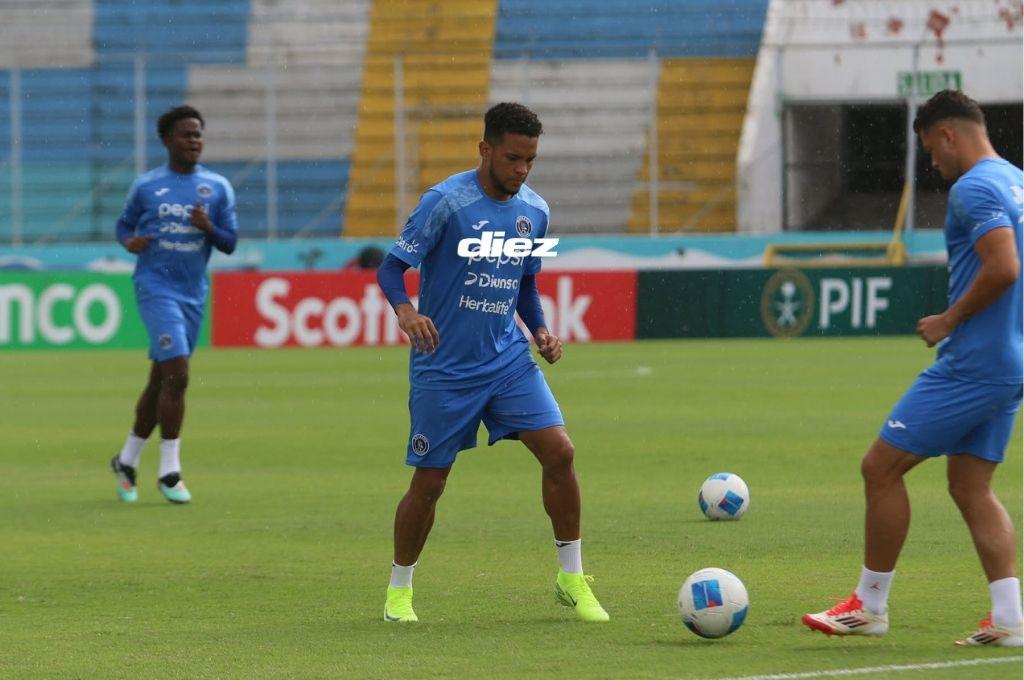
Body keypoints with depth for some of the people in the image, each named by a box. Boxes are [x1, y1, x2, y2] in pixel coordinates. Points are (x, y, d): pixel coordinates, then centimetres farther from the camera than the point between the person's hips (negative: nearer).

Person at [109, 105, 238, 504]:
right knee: (177, 375, -17)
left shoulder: (217, 188, 6)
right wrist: (129, 243, -9)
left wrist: (208, 227, -16)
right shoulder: (146, 186, 2)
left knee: (161, 379, 11)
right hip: (156, 287, -4)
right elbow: (125, 225, 14)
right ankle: (169, 472, -11)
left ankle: (127, 460, 27)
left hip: (193, 292, 4)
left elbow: (230, 244, 5)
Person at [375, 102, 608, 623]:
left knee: (559, 451, -11)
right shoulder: (446, 201, -13)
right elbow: (391, 268, -12)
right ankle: (398, 590, 23)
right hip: (444, 367, -4)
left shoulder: (534, 211, 4)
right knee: (429, 482, 1)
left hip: (508, 360, 4)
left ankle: (572, 580, 1)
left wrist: (540, 331, 2)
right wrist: (406, 311, -33)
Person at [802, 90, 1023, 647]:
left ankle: (870, 605, 5)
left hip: (969, 365, -10)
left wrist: (949, 321, -14)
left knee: (881, 467, -1)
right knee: (971, 487, 11)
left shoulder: (974, 188, -14)